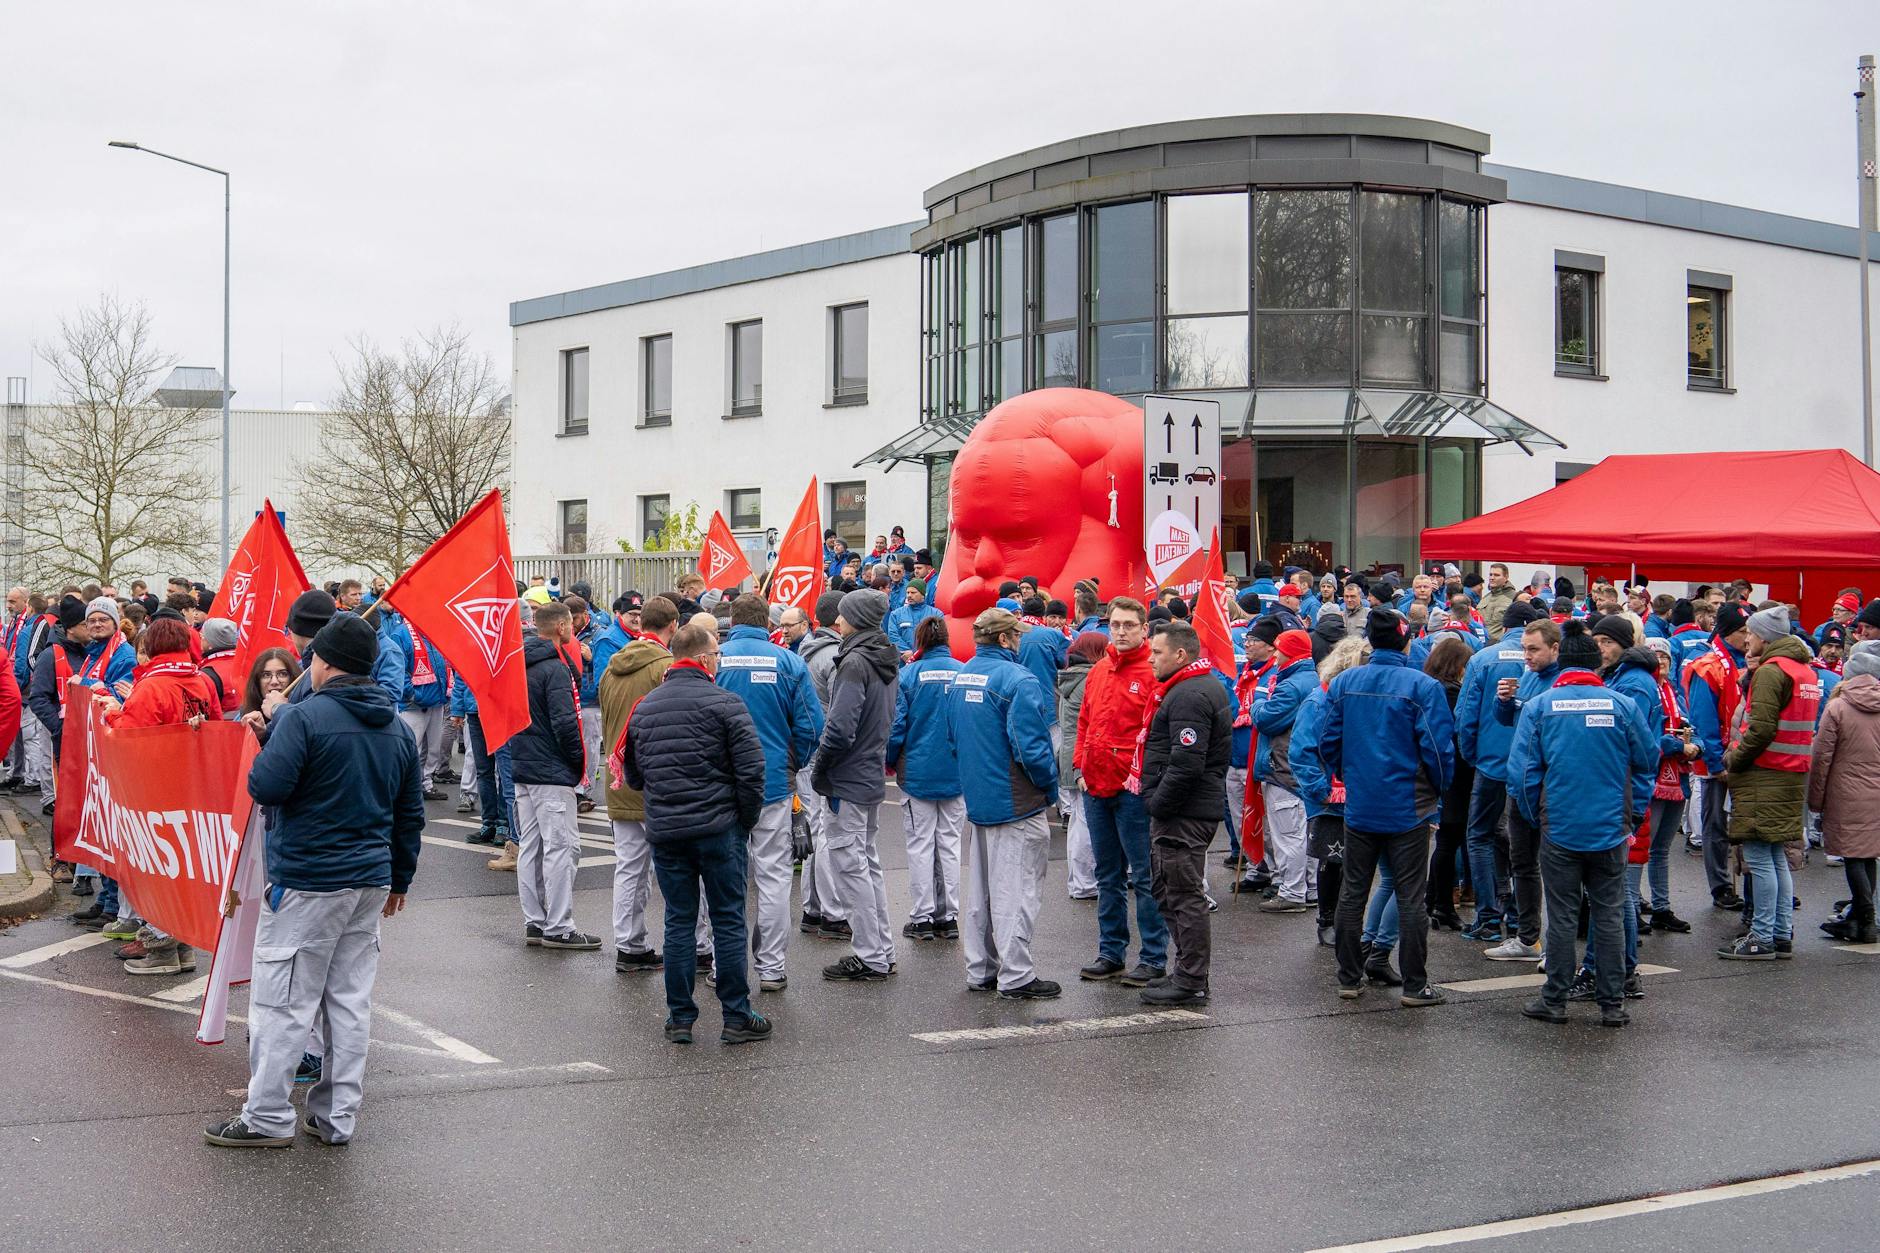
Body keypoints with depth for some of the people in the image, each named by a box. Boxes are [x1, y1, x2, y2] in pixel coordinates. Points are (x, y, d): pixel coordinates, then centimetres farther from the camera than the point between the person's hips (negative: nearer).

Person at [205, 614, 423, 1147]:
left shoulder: (305, 716, -13)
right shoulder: (398, 728, 9)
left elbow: (265, 787, -17)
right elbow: (411, 813, 14)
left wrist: (275, 728, -2)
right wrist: (399, 880, 23)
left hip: (306, 883, -7)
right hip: (370, 883, 7)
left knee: (283, 1002, 1)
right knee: (350, 1002, 10)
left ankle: (267, 1118, 6)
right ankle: (337, 1118, 15)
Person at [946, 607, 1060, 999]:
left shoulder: (959, 678, 8)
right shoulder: (1017, 680, -19)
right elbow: (1031, 746, -22)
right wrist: (1050, 788, -6)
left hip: (975, 799, 8)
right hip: (1015, 804, -8)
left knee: (978, 888, 15)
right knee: (1015, 889, -1)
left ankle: (981, 970, 22)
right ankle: (1015, 977, 3)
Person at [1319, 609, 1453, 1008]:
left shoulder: (1342, 684, -2)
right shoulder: (1423, 687, -14)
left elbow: (1328, 743, 2)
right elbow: (1438, 749, -14)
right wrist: (1440, 791, 4)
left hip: (1359, 806, 3)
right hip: (1409, 808, -3)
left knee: (1352, 892, 14)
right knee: (1410, 897, 5)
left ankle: (1349, 978, 20)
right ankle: (1414, 985, 9)